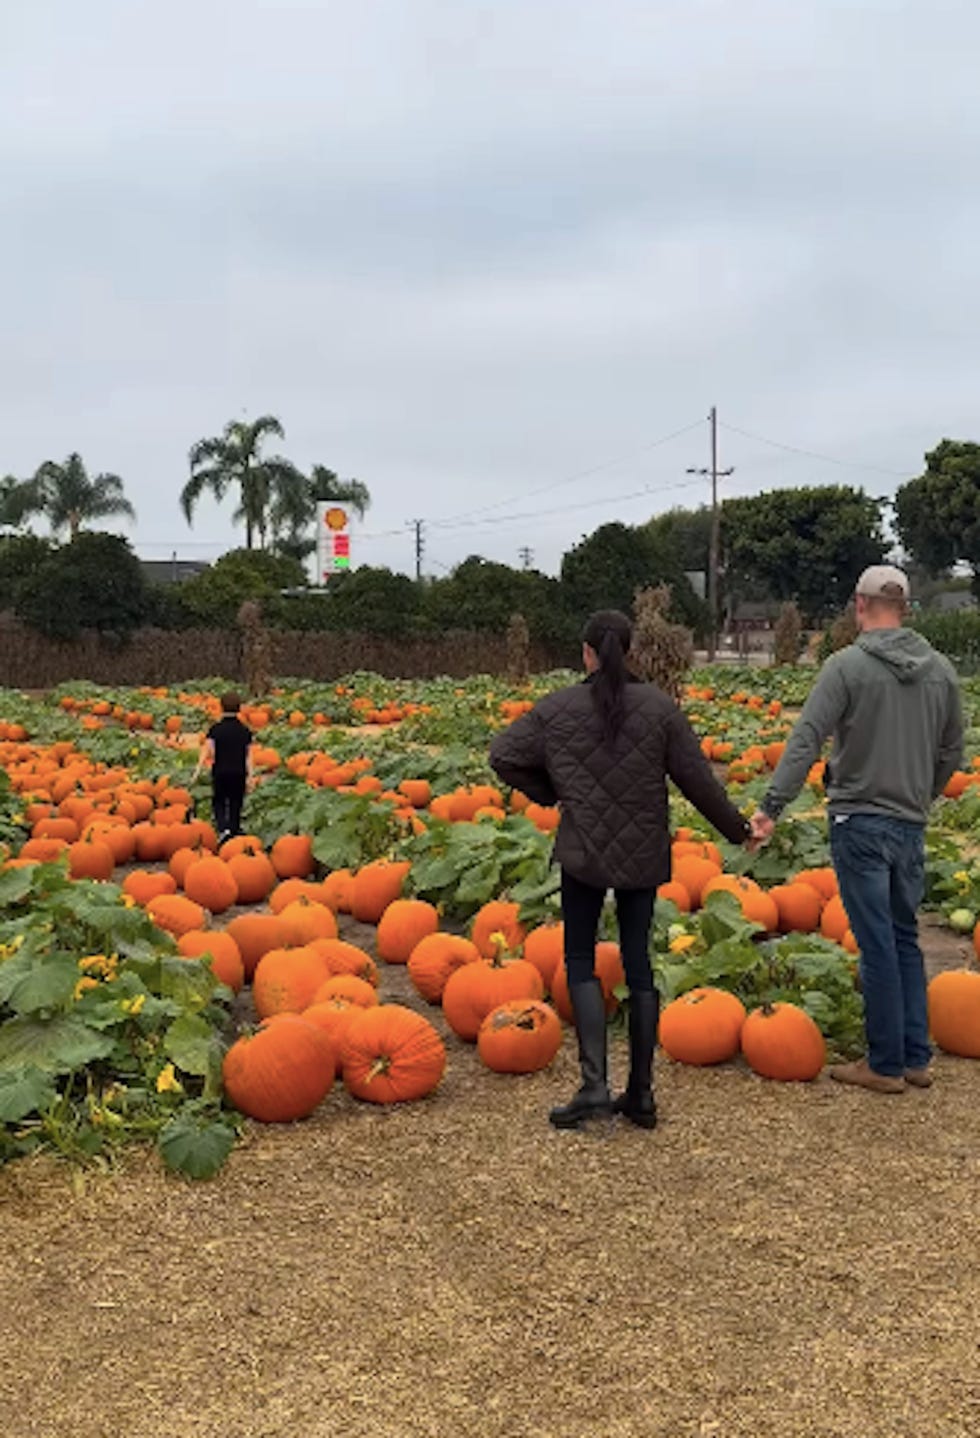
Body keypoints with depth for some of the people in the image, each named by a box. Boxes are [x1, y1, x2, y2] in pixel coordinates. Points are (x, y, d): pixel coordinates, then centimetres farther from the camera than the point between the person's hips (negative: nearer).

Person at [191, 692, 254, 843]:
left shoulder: (215, 729, -5)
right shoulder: (245, 730, 1)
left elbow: (207, 751, -12)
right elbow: (248, 756, 0)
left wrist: (197, 771, -14)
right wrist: (249, 776, 3)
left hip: (220, 773, -1)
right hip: (239, 774, 1)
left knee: (219, 803, 12)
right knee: (235, 805, 12)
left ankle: (223, 829, -12)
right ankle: (234, 831, 15)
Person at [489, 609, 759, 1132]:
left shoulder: (557, 709, -4)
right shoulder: (659, 707, -3)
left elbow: (503, 755, -1)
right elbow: (696, 778, -2)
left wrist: (548, 794, 12)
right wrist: (738, 829, 10)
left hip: (584, 853, -2)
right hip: (643, 856, 2)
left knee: (580, 961, 8)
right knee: (637, 963, 11)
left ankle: (594, 1084, -4)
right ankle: (641, 1094, 16)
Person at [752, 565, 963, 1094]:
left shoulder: (846, 665, -11)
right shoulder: (942, 669, 7)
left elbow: (805, 741, -18)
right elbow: (952, 753, 15)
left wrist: (772, 806, -19)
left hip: (860, 821, -5)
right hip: (911, 825, 5)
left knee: (878, 944, 1)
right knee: (905, 938, 16)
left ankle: (886, 1064, 10)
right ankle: (916, 1058, 22)